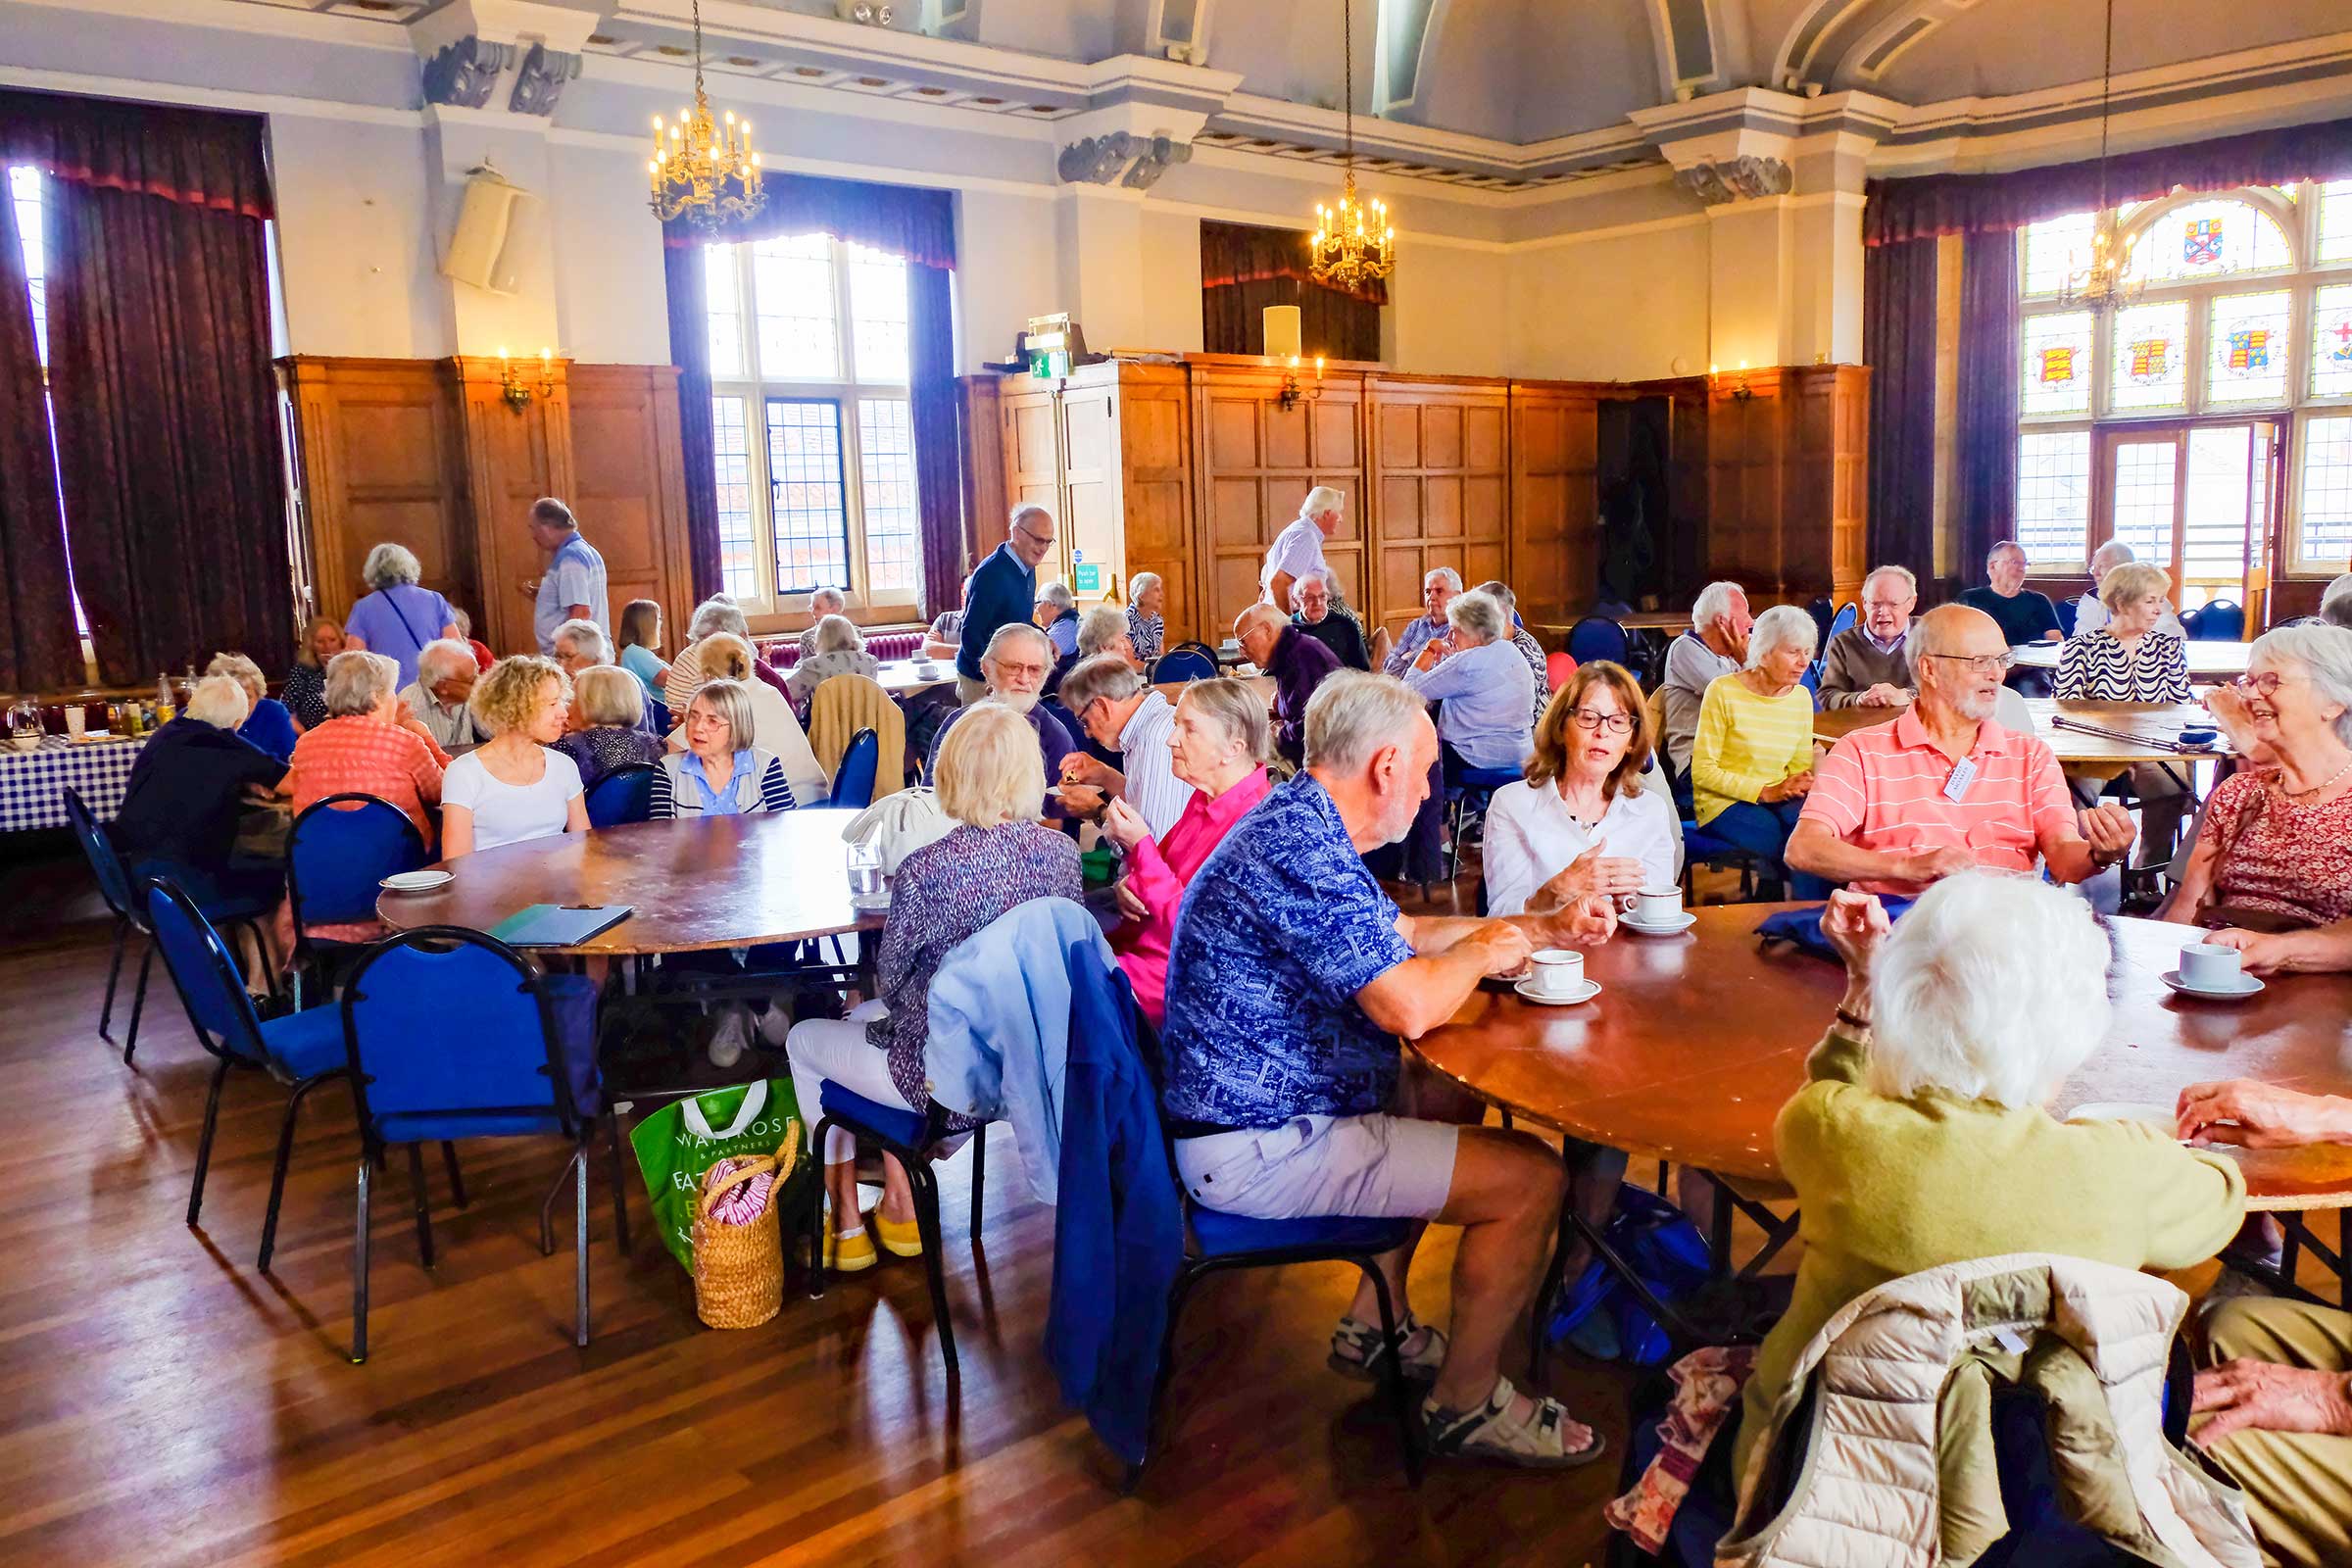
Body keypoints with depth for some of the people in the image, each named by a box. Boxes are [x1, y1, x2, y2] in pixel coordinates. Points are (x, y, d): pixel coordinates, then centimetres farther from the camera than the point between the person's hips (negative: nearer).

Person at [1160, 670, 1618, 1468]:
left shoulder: (1297, 824, 9)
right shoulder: (1302, 850, -25)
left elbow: (1397, 934, 22)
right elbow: (1409, 1006, -30)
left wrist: (1542, 928, 18)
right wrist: (1483, 951, -9)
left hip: (1256, 1102, 11)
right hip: (1257, 1148, -11)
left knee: (1453, 1097, 26)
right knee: (1530, 1178, -8)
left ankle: (1376, 1324, 31)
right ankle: (1467, 1402, 13)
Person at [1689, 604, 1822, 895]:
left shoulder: (1801, 697, 9)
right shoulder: (1723, 691, -9)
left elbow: (1801, 765, 15)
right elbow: (1703, 771, -11)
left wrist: (1804, 783, -10)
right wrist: (1766, 792, -17)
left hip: (1779, 801, 5)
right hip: (1724, 803, -5)